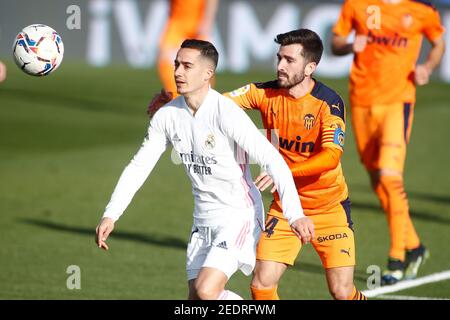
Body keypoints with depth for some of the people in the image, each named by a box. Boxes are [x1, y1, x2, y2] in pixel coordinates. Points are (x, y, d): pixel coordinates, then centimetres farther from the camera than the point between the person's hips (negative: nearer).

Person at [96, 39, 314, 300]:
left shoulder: (226, 113, -20)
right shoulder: (168, 115, 0)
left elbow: (273, 161, -24)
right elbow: (138, 167, 8)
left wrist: (295, 215, -33)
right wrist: (110, 215, -1)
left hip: (240, 214, -7)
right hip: (204, 219, 7)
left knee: (206, 290, -22)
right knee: (196, 302, 6)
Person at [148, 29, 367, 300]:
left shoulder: (329, 103, -18)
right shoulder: (265, 93, -5)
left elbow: (332, 155, -30)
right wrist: (170, 98, -26)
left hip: (329, 207, -3)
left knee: (342, 292, -7)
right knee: (262, 285, -8)